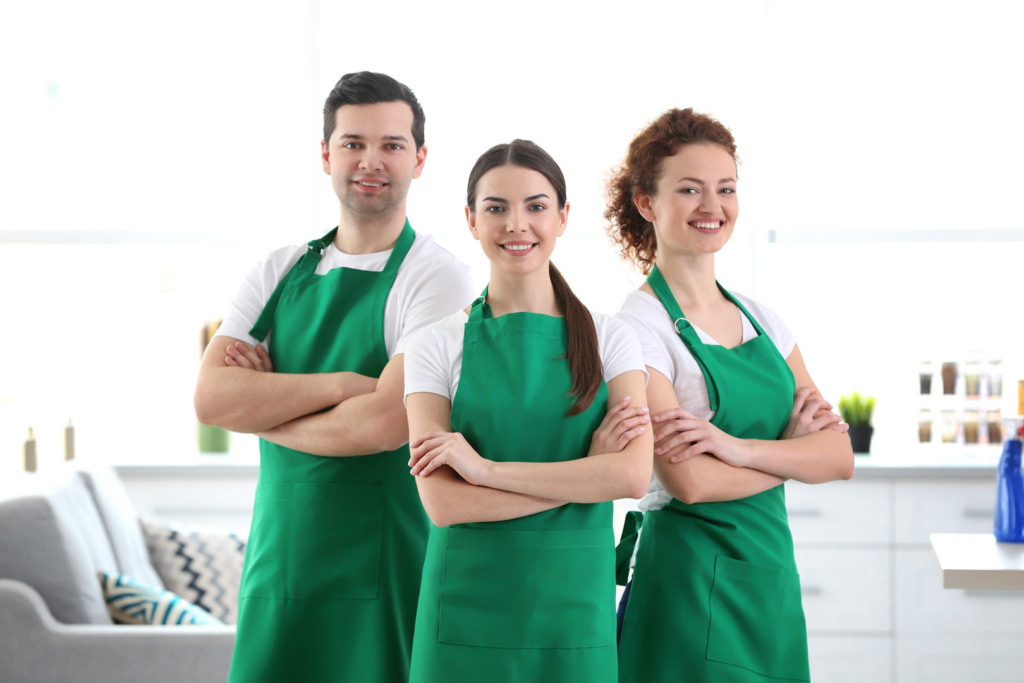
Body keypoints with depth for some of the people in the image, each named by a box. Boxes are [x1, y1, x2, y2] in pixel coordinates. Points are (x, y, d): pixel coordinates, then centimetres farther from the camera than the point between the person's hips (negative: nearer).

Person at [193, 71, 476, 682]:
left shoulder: (435, 276, -7)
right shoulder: (279, 272, 9)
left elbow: (385, 424, -19)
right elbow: (211, 398, -4)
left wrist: (261, 406, -6)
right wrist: (339, 384, -15)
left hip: (381, 576, -4)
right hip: (278, 561, 5)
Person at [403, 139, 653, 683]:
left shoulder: (610, 339, 3)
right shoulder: (438, 346, 0)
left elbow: (632, 475, -12)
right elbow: (443, 503, -10)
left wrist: (487, 468, -14)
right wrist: (586, 472, -12)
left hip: (575, 606, 1)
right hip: (468, 610, -1)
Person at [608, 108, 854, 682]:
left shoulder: (761, 318, 9)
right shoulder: (639, 326, -11)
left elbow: (839, 456, 1)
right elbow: (689, 479, -21)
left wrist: (740, 448, -17)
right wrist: (793, 446, -7)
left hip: (772, 571, 6)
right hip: (691, 580, -6)